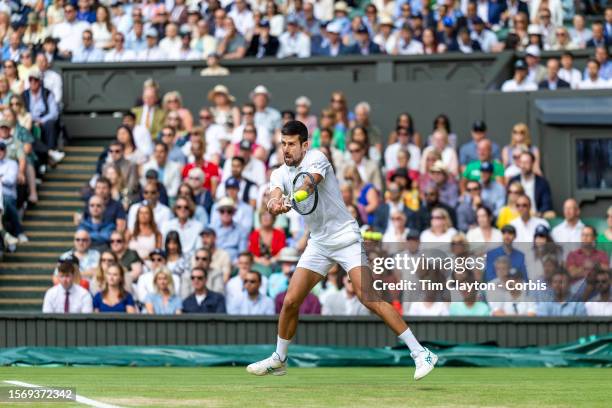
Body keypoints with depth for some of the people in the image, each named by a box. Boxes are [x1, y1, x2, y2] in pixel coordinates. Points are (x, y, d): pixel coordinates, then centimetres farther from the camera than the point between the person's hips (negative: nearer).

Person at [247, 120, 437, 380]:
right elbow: (275, 193, -16)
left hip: (346, 238, -6)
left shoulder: (316, 159, -11)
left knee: (368, 297, -19)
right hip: (318, 244, 6)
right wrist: (274, 203, -42)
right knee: (290, 301, 1)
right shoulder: (280, 174, 6)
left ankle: (420, 353, -19)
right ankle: (279, 360, 22)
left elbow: (309, 183, -32)